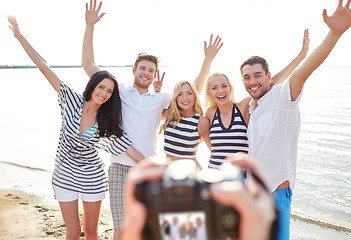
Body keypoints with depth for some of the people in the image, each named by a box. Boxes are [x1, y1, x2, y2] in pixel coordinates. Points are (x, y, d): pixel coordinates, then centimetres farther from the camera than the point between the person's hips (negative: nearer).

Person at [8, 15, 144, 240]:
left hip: (92, 177, 1)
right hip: (65, 175, 0)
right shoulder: (73, 101, -12)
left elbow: (131, 150, -8)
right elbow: (45, 68, -13)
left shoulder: (108, 124, -10)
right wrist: (20, 37, -13)